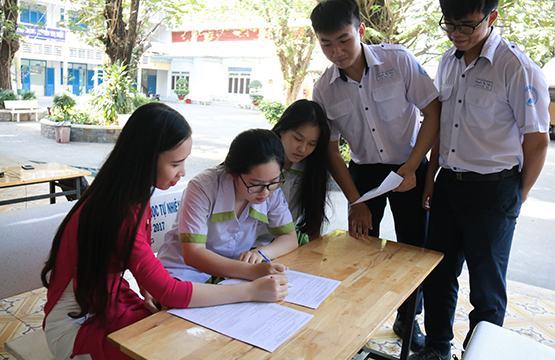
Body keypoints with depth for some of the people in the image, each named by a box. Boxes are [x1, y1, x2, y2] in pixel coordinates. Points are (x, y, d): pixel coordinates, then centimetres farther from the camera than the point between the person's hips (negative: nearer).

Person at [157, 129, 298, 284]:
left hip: (233, 274, 4)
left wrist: (261, 252, -20)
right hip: (185, 269, -3)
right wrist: (252, 271, -35)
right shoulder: (203, 187, -21)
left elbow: (290, 238, 1)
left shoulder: (273, 190, -8)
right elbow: (193, 254, -25)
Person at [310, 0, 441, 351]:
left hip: (410, 168, -1)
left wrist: (411, 168, -18)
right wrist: (355, 202, -9)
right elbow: (331, 149, -5)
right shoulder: (324, 89, -10)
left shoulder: (399, 60, -16)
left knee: (413, 248, 6)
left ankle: (407, 319, 30)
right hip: (363, 171, 1)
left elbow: (434, 112, -11)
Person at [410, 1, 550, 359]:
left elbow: (537, 141, -9)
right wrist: (431, 177, 11)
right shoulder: (449, 62, 5)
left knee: (486, 284, 11)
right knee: (437, 273, 16)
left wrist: (518, 196, 0)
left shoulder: (517, 67, -14)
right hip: (448, 183, 6)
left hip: (492, 189, -6)